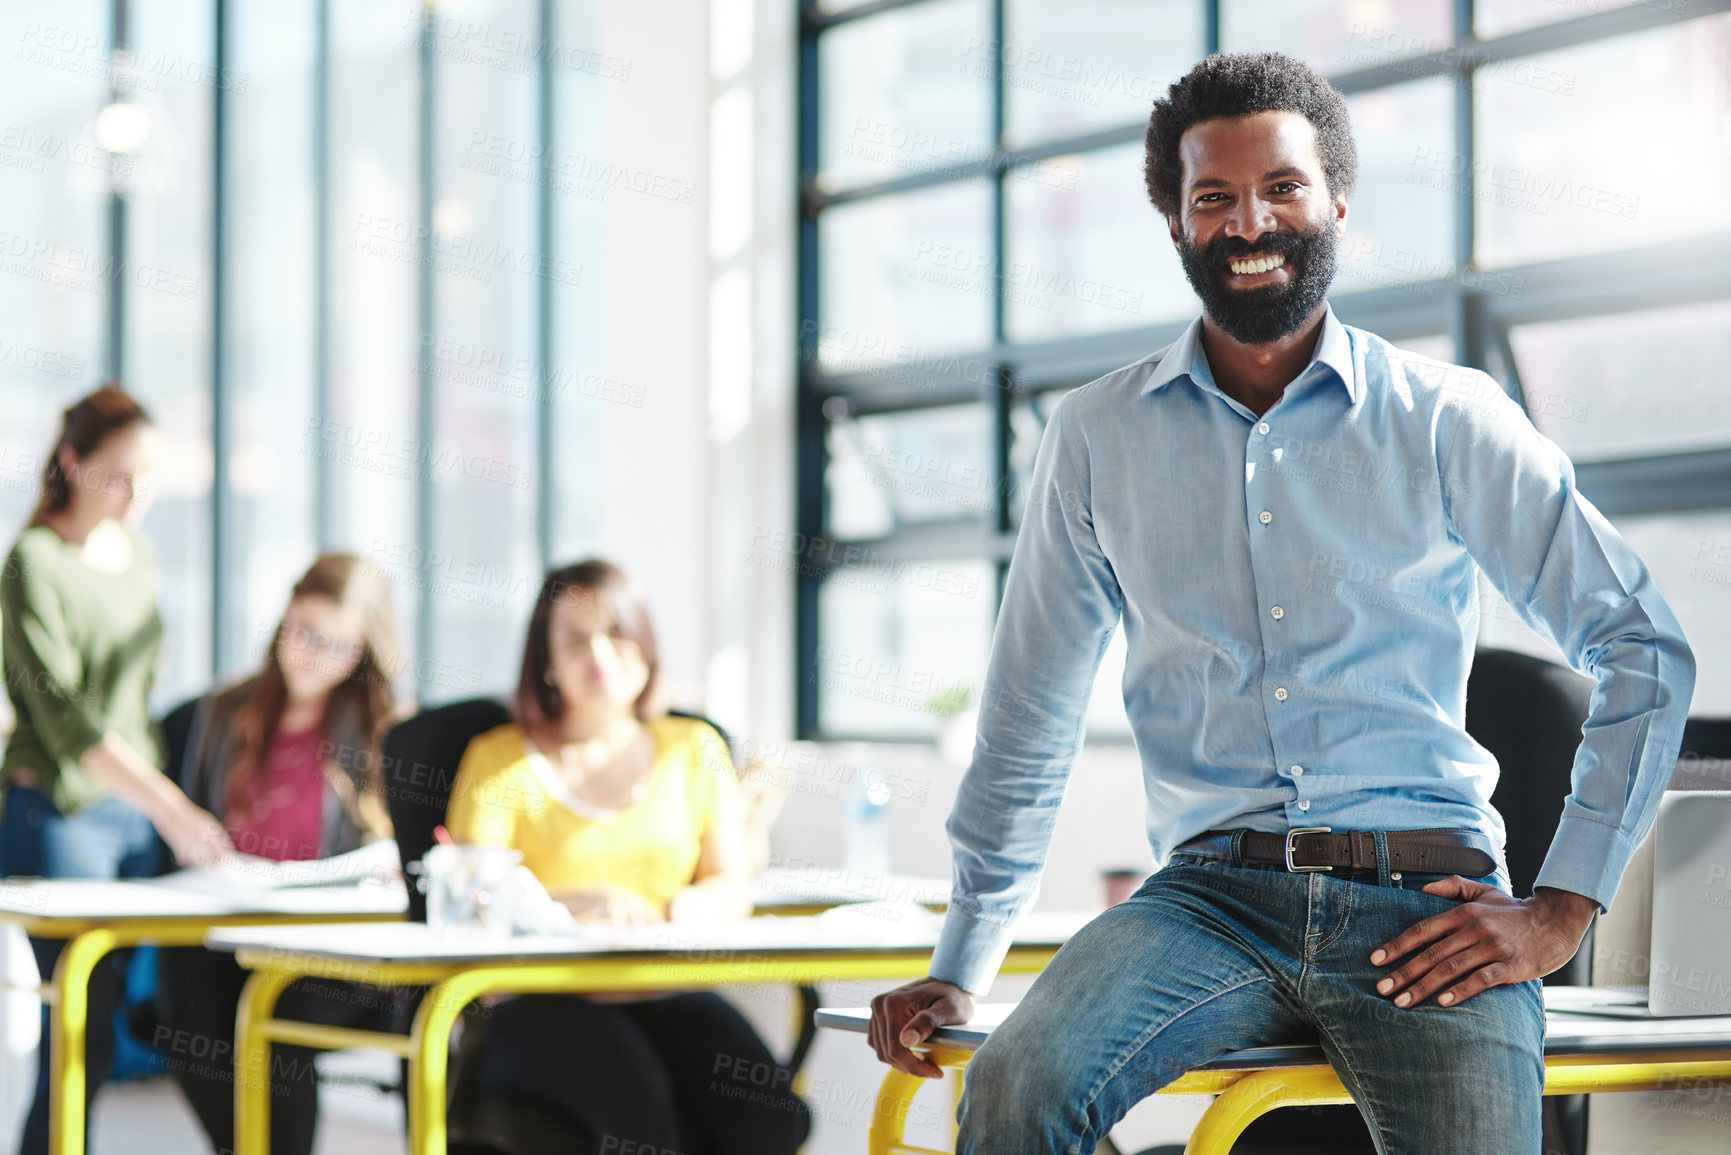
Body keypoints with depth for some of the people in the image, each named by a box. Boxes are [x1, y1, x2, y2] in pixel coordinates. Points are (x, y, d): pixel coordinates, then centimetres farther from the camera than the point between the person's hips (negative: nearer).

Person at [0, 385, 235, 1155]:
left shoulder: (139, 557, 13)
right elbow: (65, 714, -17)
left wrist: (164, 807, 14)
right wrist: (172, 807, -25)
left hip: (137, 814, 7)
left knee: (98, 1023, 3)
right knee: (86, 1032, -12)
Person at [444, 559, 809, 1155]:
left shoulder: (694, 749, 18)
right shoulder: (501, 759, 9)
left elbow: (732, 887, 11)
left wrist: (660, 913, -12)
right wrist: (575, 905, -21)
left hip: (664, 995, 3)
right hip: (539, 1003, -3)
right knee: (638, 1102, -36)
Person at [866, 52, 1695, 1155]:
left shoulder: (1450, 422, 6)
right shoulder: (1101, 436, 11)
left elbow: (1647, 649, 7)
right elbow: (1029, 722, 15)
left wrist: (1562, 909, 0)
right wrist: (959, 970, 11)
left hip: (1423, 902, -1)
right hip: (1214, 894, 1)